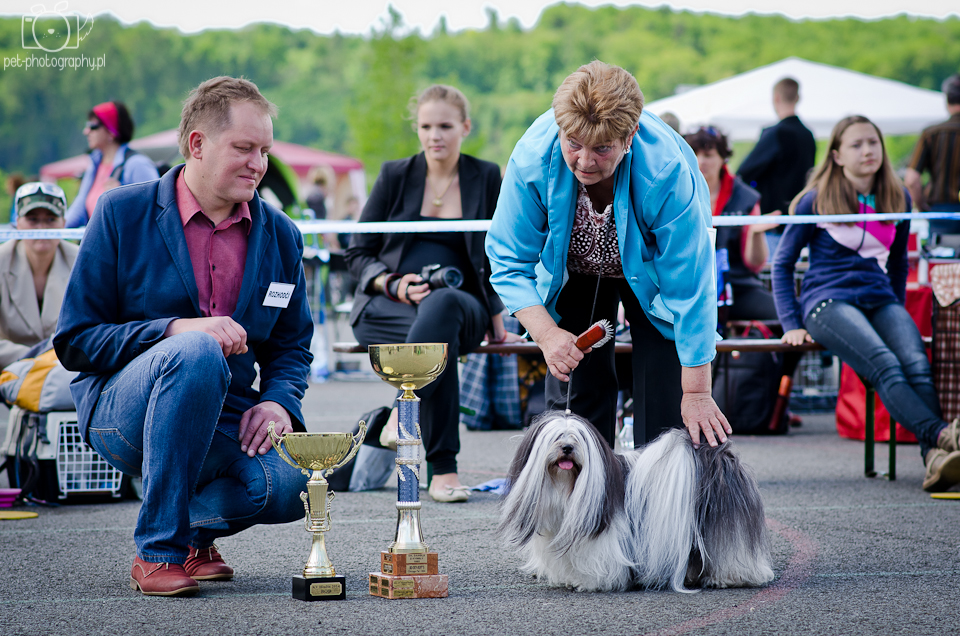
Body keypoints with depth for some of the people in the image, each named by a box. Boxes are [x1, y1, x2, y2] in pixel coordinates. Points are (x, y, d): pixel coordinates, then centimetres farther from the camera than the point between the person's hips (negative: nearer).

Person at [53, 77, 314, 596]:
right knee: (197, 352, -37)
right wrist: (177, 330, -21)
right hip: (118, 411, -4)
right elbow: (74, 341, -6)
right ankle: (158, 550, -24)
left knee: (292, 483, -29)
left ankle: (196, 522, 9)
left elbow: (291, 345, 17)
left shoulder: (281, 236, 9)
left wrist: (279, 402, -6)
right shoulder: (122, 214, -3)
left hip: (223, 422, 4)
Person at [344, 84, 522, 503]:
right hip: (387, 309, -1)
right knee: (441, 337, -38)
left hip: (460, 306, 1)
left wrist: (496, 326, 8)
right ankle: (443, 471, -39)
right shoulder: (395, 176, 9)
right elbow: (358, 253, 9)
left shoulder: (486, 178, 11)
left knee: (442, 304, -40)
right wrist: (395, 285, -10)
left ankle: (404, 410, -42)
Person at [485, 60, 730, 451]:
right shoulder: (532, 156, -34)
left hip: (650, 268, -2)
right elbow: (508, 262, -21)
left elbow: (689, 290, -33)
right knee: (574, 386, -5)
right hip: (573, 269, 2)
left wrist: (697, 393, -30)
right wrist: (546, 334, -37)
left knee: (663, 395, -12)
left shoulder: (667, 172, -40)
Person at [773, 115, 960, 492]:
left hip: (881, 300, 4)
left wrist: (899, 314, 19)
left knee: (917, 365, -30)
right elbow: (782, 263, 8)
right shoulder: (818, 200, 3)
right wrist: (791, 324, -1)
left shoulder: (898, 199, 15)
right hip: (829, 301, -4)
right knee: (885, 366, -34)